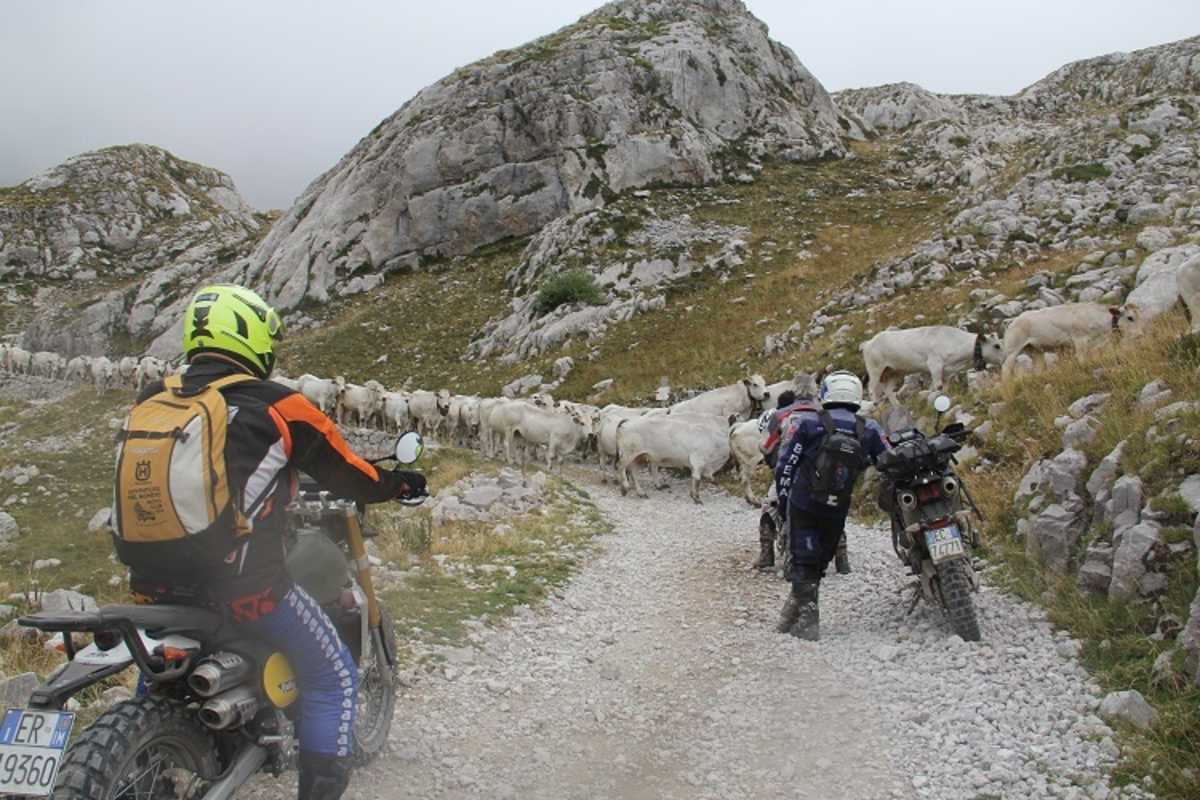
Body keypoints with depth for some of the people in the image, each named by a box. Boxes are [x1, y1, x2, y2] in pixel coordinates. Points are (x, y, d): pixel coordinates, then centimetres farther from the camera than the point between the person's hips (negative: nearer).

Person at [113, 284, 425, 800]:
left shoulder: (149, 401, 8)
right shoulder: (275, 406, -7)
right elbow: (344, 471, 4)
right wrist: (396, 484, 24)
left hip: (153, 586, 6)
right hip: (243, 587, -6)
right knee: (333, 678, 11)